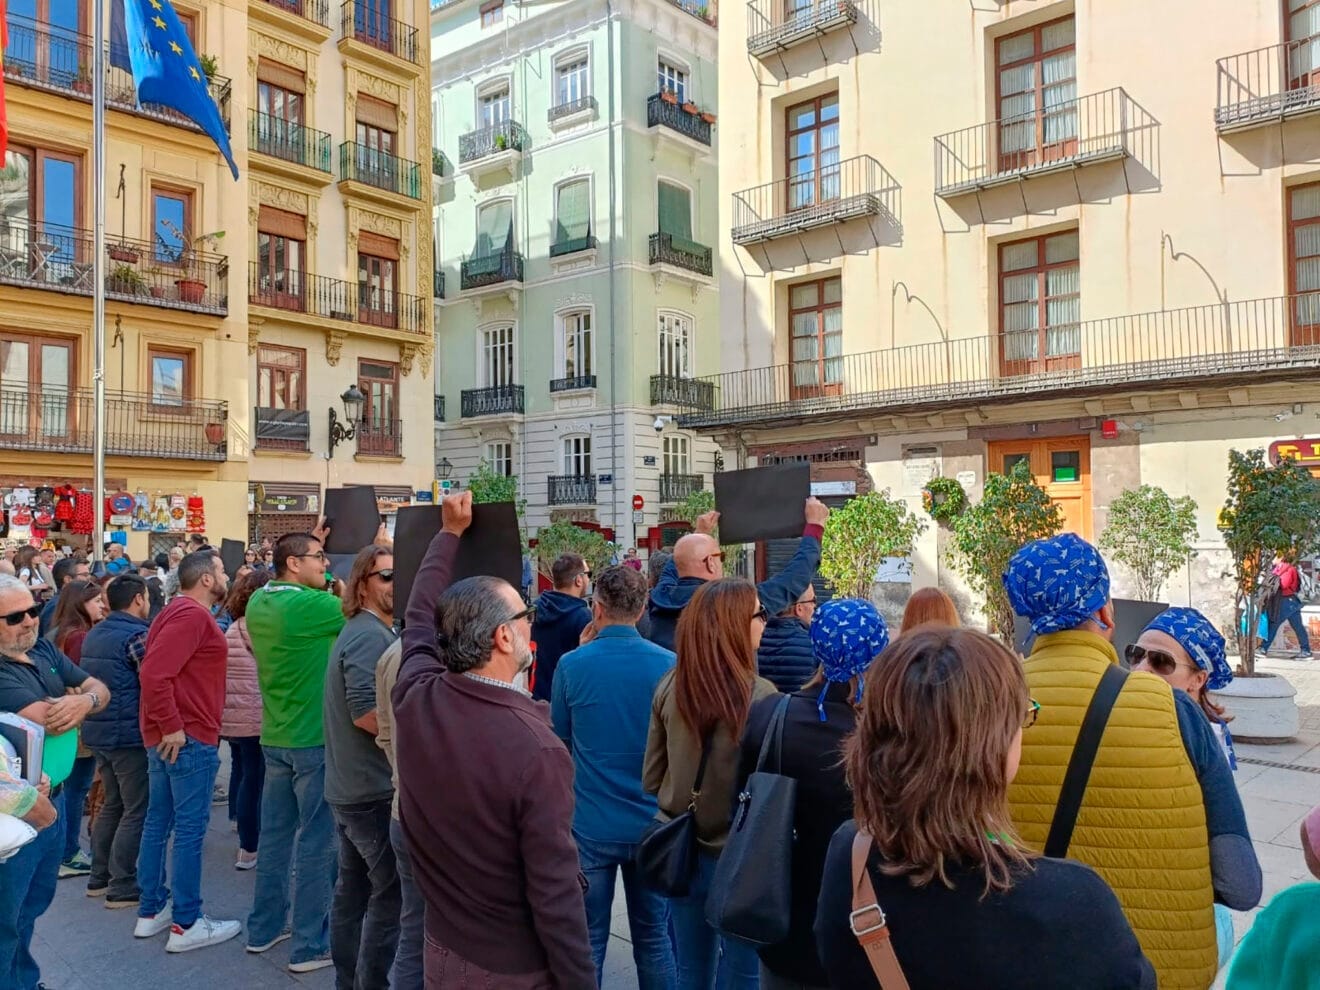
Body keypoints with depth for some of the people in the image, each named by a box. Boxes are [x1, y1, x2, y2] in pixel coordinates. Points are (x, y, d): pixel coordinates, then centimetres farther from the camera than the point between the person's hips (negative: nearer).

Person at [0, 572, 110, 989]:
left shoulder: (42, 649, 4)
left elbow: (101, 690, 4)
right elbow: (50, 720, -27)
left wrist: (84, 700, -18)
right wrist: (75, 698, -7)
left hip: (52, 799, 9)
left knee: (34, 903, 24)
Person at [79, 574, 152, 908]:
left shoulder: (94, 635, 12)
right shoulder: (137, 635, -16)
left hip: (97, 732, 9)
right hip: (129, 734, -9)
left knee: (112, 804, 19)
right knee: (136, 811, 0)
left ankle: (99, 877, 25)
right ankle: (122, 887, 2)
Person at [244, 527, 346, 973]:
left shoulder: (259, 601, 4)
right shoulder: (308, 605, -20)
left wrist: (312, 542, 18)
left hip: (276, 737, 8)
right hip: (315, 740, -8)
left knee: (275, 833, 17)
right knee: (316, 841, 1)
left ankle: (264, 927, 29)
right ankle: (311, 945, 9)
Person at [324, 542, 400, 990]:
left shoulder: (358, 630, 14)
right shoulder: (372, 635, -19)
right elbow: (365, 713, -27)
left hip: (350, 786, 11)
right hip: (375, 789, -11)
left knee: (354, 889, 17)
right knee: (392, 895, -3)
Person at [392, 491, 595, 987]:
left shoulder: (415, 698, -12)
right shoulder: (538, 751, -29)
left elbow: (420, 616, 9)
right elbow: (555, 893, -25)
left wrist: (450, 532, 20)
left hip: (442, 950, 6)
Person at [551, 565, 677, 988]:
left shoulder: (572, 665, -11)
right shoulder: (669, 664, -8)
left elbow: (560, 739, 4)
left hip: (591, 824, -1)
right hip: (652, 822, 1)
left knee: (587, 940, 11)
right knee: (654, 936, 14)